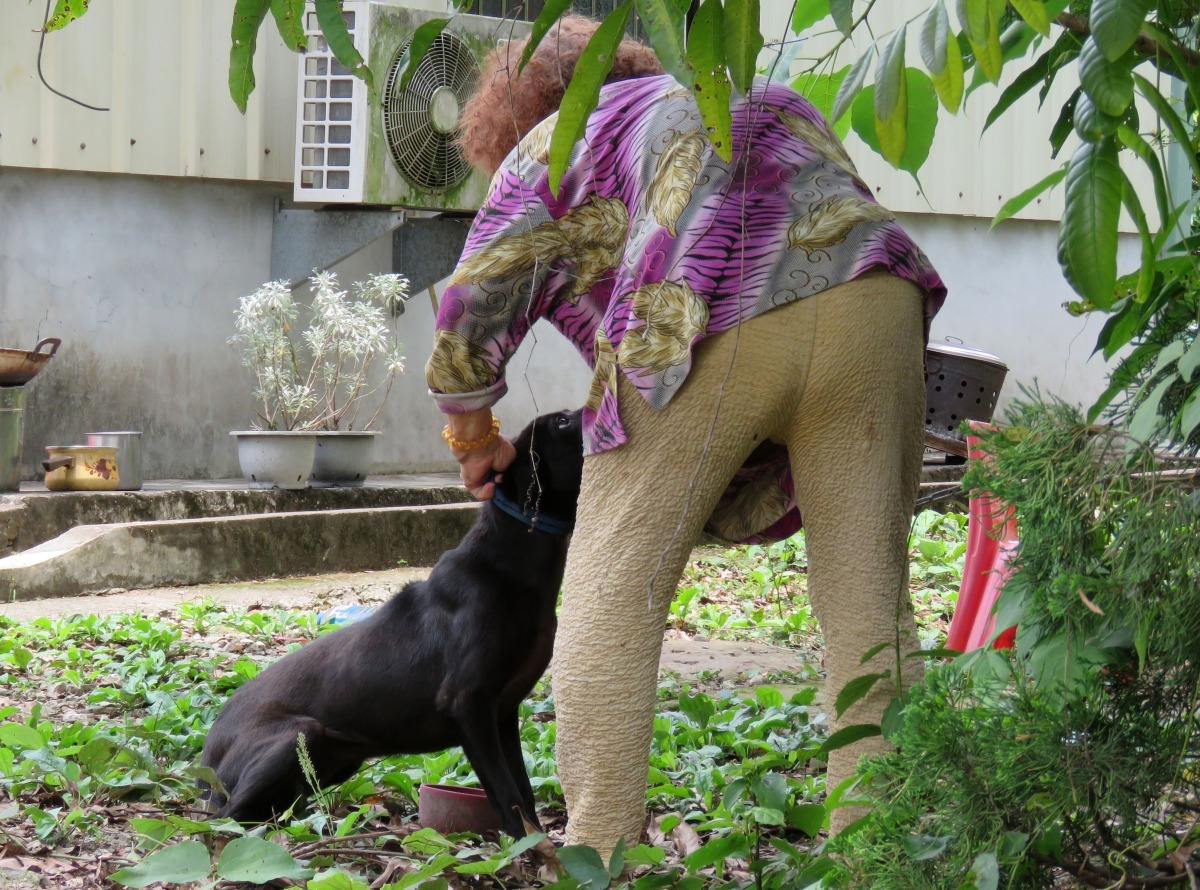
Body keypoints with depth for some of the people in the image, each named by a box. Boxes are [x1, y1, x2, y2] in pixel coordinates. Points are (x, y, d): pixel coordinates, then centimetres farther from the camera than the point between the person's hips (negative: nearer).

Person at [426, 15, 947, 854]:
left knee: (611, 601, 6)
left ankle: (596, 859, 5)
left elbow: (470, 310, 12)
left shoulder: (552, 145, 21)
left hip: (709, 342, -5)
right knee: (869, 599, 9)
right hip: (870, 305, 5)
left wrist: (475, 438, 31)